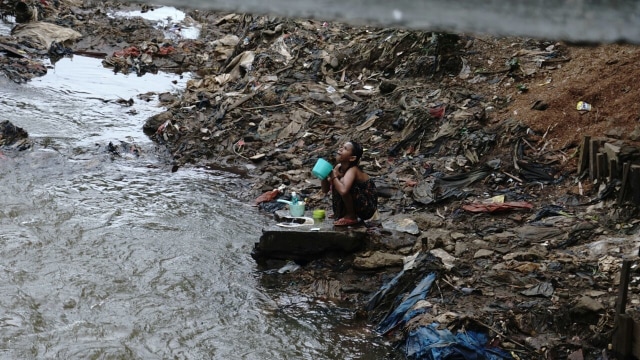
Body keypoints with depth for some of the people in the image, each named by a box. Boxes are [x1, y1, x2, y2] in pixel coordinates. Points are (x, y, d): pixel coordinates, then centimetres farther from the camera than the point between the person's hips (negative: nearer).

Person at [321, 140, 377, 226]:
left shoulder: (352, 170, -24)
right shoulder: (338, 167, -1)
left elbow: (343, 191, -44)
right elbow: (325, 190, 7)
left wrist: (333, 176, -27)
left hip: (367, 207, -8)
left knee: (342, 182, -26)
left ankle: (351, 217, -9)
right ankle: (342, 214, 15)